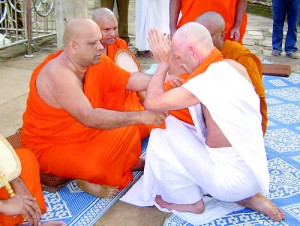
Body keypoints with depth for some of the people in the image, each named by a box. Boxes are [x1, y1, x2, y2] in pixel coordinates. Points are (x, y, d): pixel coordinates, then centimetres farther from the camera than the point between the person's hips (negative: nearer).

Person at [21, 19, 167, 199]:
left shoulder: (97, 61, -7)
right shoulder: (59, 74, -31)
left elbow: (130, 79, -2)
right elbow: (89, 118, -38)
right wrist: (139, 116, -39)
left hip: (86, 133, 8)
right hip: (50, 146, -8)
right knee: (96, 168, -31)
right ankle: (89, 179, 2)